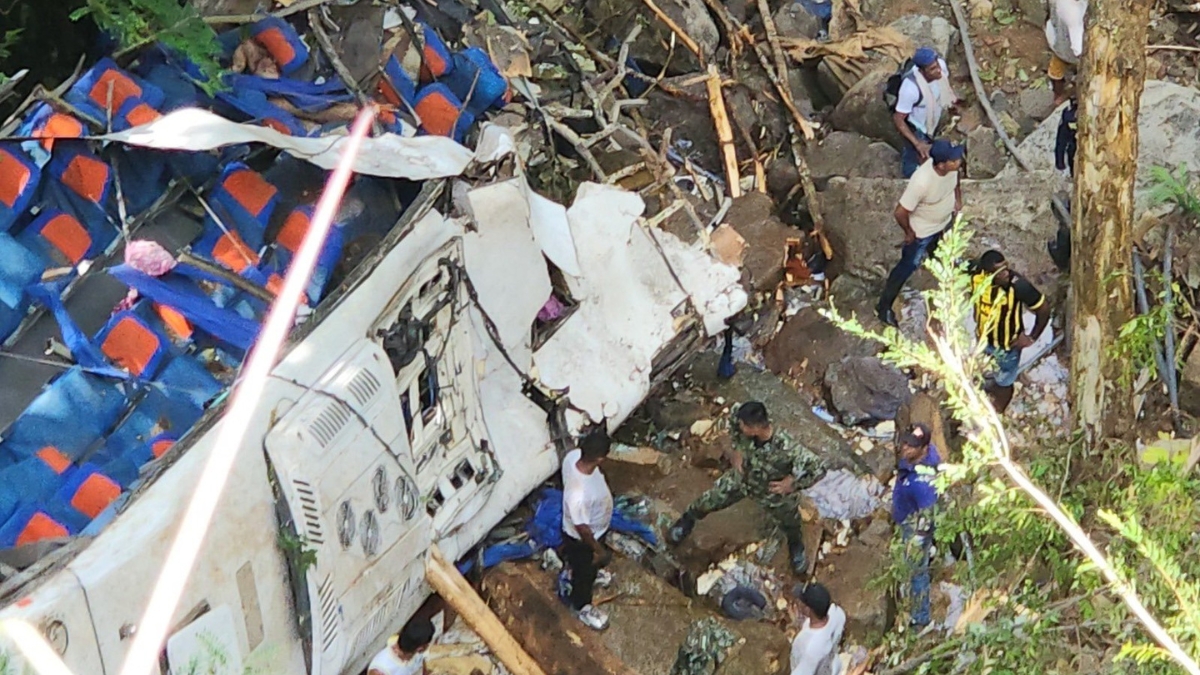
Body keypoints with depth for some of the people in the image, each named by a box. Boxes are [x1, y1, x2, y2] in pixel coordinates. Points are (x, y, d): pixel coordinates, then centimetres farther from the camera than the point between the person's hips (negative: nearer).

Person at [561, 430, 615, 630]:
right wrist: (599, 550, -13)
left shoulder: (573, 456, -26)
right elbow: (582, 528, -32)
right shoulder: (579, 495, -48)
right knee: (585, 572, 24)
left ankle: (589, 571, 69)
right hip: (583, 538, -6)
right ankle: (582, 607, 52)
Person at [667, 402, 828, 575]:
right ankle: (688, 520, 55)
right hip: (742, 478, 3)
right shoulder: (744, 429, -33)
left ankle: (797, 549, 63)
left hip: (774, 492, -3)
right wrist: (737, 451, -11)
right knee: (708, 502, 19)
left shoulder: (787, 449, -48)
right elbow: (735, 423, -6)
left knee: (791, 526, 26)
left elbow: (819, 468, -41)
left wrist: (792, 484, -31)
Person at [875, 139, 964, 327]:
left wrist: (958, 199, 10)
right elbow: (900, 212, -33)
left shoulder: (952, 167, -25)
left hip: (945, 222, 6)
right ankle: (884, 307, 27)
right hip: (923, 231, -6)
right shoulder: (922, 182, -45)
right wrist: (909, 232, -17)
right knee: (907, 267, 10)